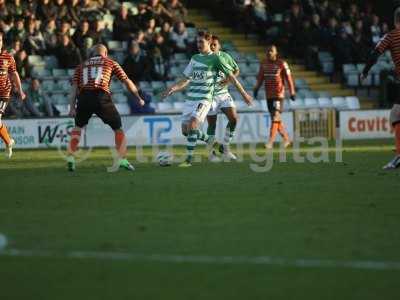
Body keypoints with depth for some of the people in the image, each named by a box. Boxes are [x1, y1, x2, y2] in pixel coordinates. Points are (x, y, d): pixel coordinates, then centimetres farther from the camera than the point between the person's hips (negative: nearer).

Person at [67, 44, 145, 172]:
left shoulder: (81, 66, 26)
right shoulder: (110, 63, 21)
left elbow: (74, 87, 12)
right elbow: (127, 82, 18)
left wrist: (72, 107, 5)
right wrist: (139, 98, 27)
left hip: (84, 98, 2)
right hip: (101, 97, -2)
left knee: (78, 127, 25)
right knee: (118, 128, 13)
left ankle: (70, 158, 11)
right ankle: (122, 160, 3)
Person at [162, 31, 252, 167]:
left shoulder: (215, 58, -2)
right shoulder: (195, 58, 16)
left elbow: (231, 76, 1)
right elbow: (186, 80, 21)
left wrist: (244, 94, 3)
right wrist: (173, 88, 5)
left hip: (204, 99, -7)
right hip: (190, 98, 7)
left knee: (192, 125, -23)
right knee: (185, 130, 4)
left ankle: (189, 159, -20)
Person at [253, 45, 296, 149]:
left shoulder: (282, 64, -6)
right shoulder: (263, 64, 9)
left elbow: (289, 78, -3)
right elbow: (260, 78, 13)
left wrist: (292, 92, -4)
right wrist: (256, 89, 0)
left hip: (279, 94, -6)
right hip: (268, 95, 6)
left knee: (275, 117, -14)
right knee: (275, 118, 10)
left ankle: (270, 142, -20)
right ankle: (286, 138, 25)